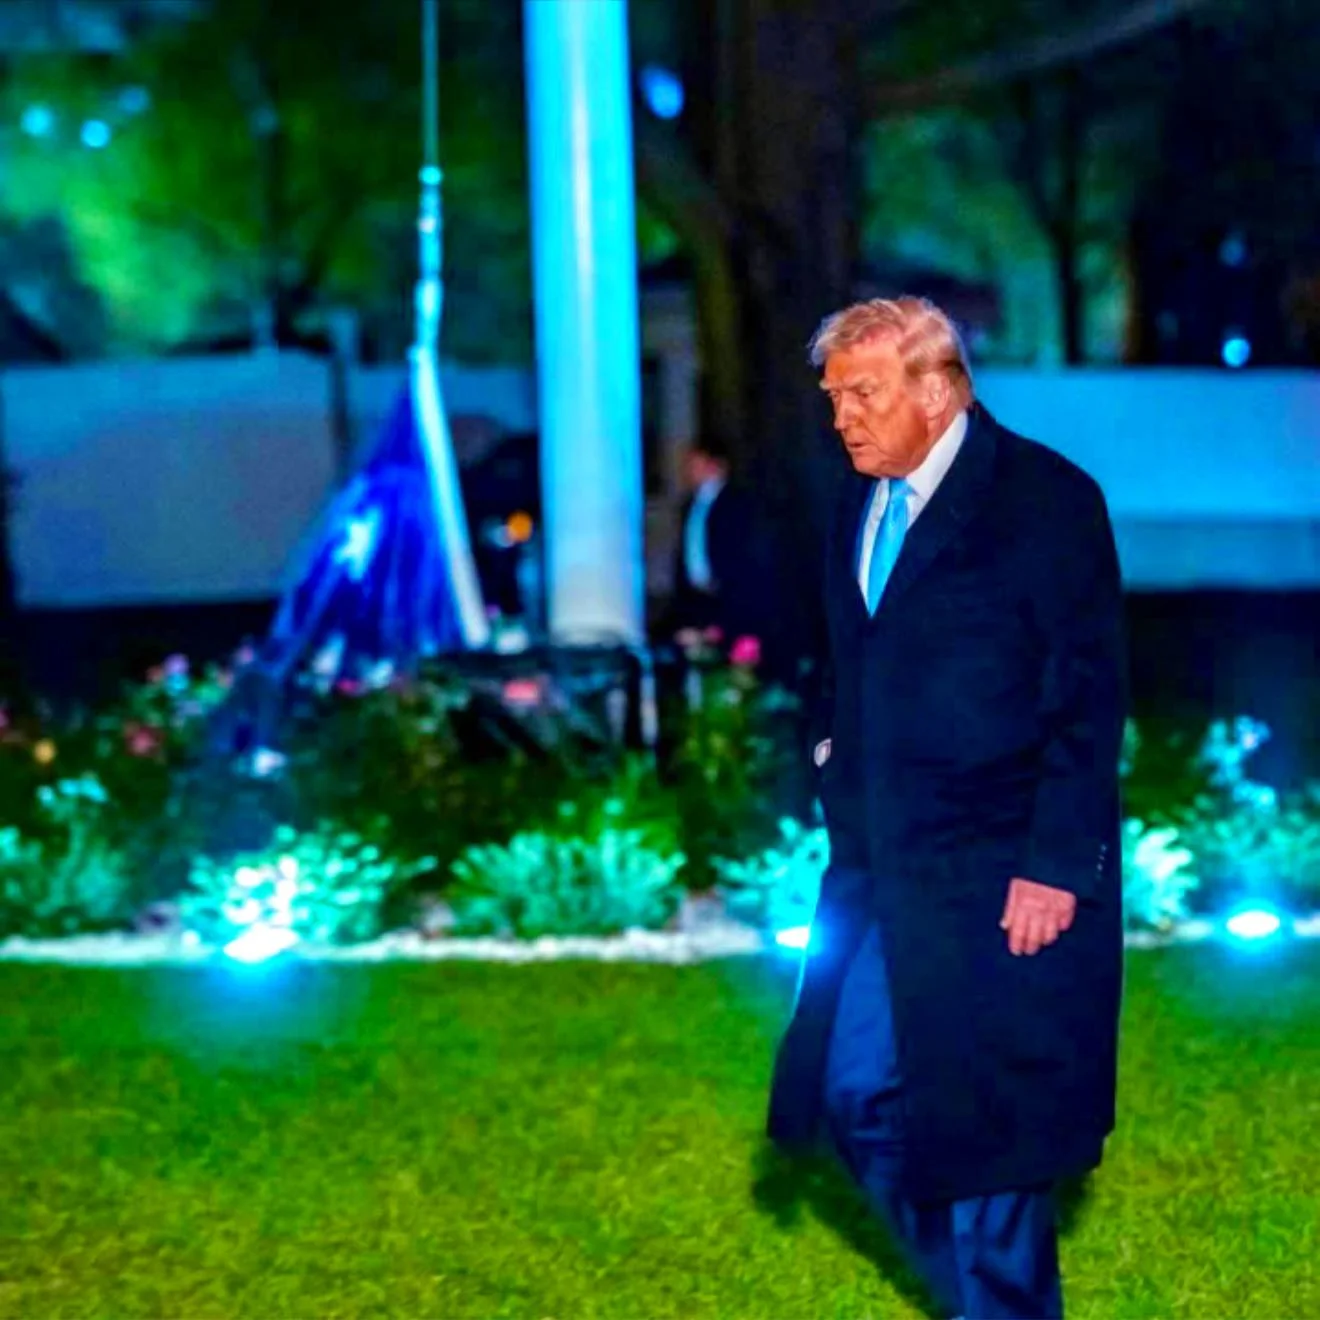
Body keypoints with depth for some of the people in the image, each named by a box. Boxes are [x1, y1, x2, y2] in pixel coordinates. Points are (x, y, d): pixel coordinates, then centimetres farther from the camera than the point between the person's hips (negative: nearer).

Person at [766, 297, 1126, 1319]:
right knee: (856, 1093, 8)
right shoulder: (862, 504, 11)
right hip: (883, 871, 7)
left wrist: (1055, 867, -17)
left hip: (1000, 879, -7)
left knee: (984, 1122, -1)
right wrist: (847, 831, 11)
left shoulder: (1044, 499, -10)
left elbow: (1090, 699, -13)